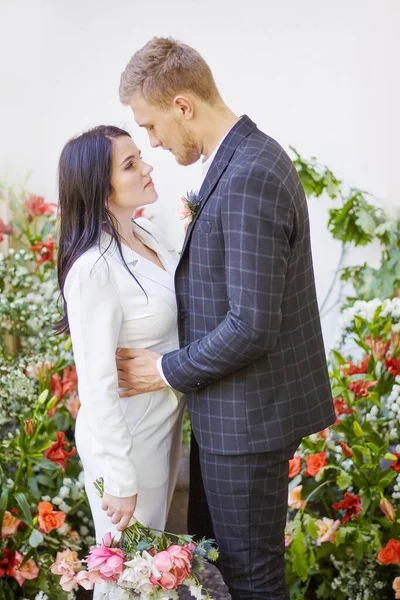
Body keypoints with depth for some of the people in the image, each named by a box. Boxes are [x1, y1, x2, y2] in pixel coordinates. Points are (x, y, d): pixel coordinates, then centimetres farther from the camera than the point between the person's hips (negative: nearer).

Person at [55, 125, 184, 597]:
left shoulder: (147, 233, -1)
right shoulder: (94, 269, -27)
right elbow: (96, 385, -24)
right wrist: (118, 481, -20)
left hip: (165, 418, 8)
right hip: (124, 435, -8)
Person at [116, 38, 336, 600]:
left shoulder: (248, 178, -25)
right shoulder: (248, 159, 8)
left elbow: (251, 327, -27)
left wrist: (168, 370, -13)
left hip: (249, 416, -10)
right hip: (240, 409, 10)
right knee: (215, 549, 23)